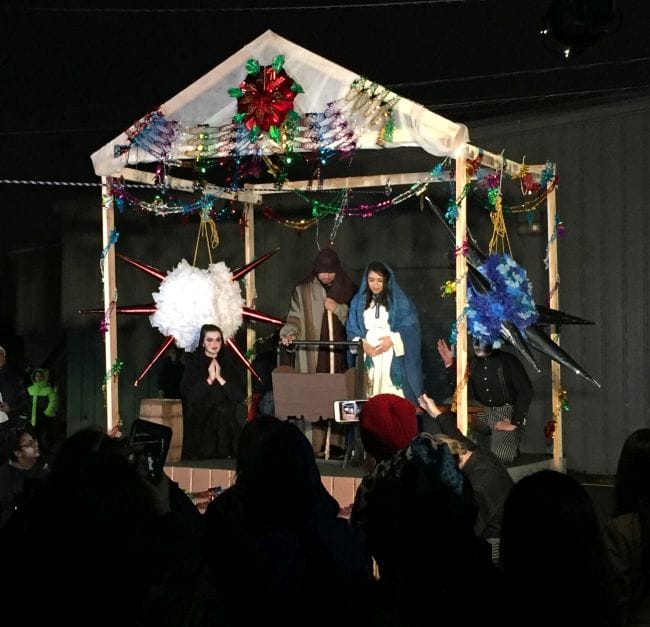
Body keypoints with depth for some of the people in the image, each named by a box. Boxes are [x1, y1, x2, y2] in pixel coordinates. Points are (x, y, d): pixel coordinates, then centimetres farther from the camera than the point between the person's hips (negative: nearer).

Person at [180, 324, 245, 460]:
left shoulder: (228, 362, 6)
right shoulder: (193, 362, 1)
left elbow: (240, 395, -2)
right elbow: (188, 395, -9)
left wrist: (220, 378, -11)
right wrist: (209, 379, -16)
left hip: (225, 427, 2)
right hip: (199, 425, -2)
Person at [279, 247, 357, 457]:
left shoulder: (349, 290, 7)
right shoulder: (303, 290, 6)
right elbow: (295, 317, 3)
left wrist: (338, 309, -7)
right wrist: (289, 333, -16)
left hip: (340, 355, 1)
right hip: (313, 355, -1)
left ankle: (337, 444, 2)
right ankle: (315, 445, -3)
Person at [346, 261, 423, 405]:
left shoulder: (399, 300, 4)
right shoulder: (358, 301, 12)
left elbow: (410, 327, -2)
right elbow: (352, 330, 8)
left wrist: (392, 340, -15)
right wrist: (362, 344, -10)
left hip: (392, 358, -2)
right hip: (367, 358, 2)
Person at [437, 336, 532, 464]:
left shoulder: (507, 360, -10)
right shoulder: (473, 362, 7)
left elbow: (526, 391, -13)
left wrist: (515, 422, -18)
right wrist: (449, 364, -7)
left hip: (507, 413, -6)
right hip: (483, 412, 6)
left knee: (500, 456, -24)